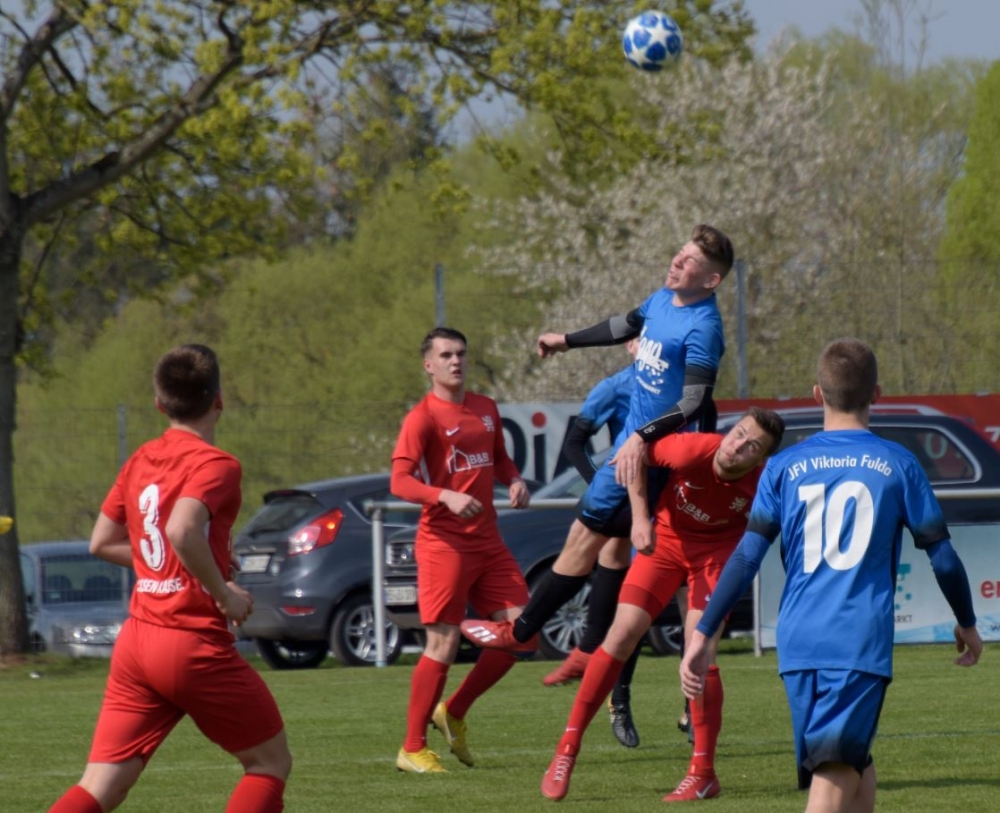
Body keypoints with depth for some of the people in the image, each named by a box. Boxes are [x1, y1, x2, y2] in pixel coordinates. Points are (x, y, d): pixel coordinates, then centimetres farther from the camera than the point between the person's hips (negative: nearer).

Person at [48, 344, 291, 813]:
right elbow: (182, 531, -28)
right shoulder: (215, 464, -10)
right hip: (194, 646, -7)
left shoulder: (140, 460, 11)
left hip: (137, 639, 7)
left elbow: (101, 542, 19)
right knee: (271, 762, 12)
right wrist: (224, 593, -15)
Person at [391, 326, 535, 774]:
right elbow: (399, 481, -16)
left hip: (487, 540, 7)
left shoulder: (486, 409, 14)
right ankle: (412, 749, 1)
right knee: (443, 644, -8)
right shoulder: (423, 417, -8)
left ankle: (453, 713, 17)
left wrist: (515, 480, 6)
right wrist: (446, 496, -32)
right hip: (443, 542, -7)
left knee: (522, 633, 1)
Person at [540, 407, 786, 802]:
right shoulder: (694, 450, -30)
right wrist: (640, 517, -16)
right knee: (621, 637, -9)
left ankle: (703, 774, -3)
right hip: (665, 538, 1)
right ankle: (567, 750, -2)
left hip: (716, 550, -1)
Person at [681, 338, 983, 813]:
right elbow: (942, 557, 8)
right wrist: (967, 624, 24)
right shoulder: (896, 465, 5)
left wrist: (703, 633, 3)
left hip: (799, 643, 3)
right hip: (863, 643, -3)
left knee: (851, 762, 18)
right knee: (839, 768, -13)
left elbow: (746, 557, 1)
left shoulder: (785, 467, 9)